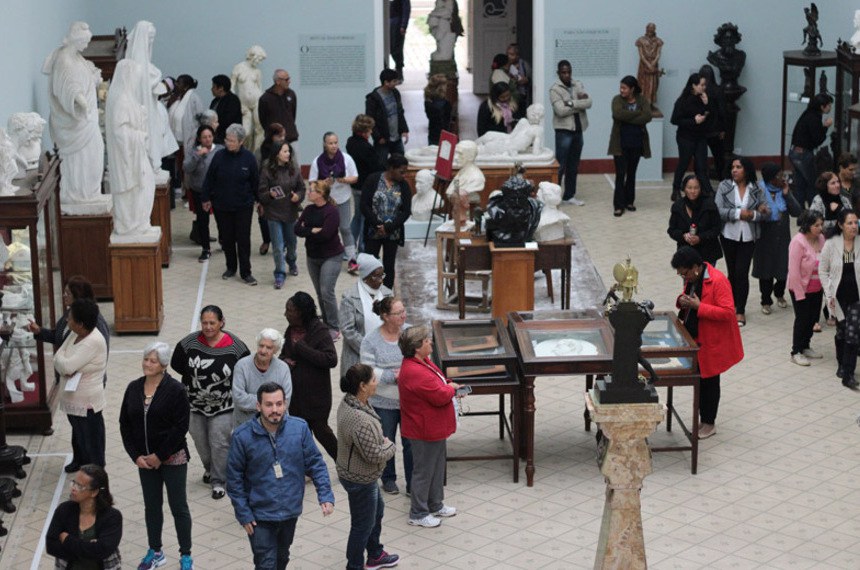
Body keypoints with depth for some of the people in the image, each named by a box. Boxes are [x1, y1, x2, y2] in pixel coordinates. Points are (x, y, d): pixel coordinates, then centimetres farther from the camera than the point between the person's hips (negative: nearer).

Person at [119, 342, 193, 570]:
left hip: (172, 458, -5)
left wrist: (160, 456, -15)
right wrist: (136, 456, -4)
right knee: (151, 506, 14)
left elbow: (180, 427, -15)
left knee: (178, 506, 4)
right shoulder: (134, 388, 2)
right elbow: (125, 424, 5)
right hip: (145, 460, 5)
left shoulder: (175, 390, -13)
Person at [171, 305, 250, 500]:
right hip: (195, 403, 3)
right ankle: (209, 468, 45)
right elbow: (176, 364, 1)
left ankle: (218, 481, 12)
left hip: (223, 405, -3)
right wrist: (196, 378, -1)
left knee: (219, 443, -3)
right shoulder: (189, 343, -12)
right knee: (200, 441, 17)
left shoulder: (234, 346, -15)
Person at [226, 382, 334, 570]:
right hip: (260, 516, -3)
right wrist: (243, 513, -9)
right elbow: (234, 478, -8)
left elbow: (315, 463, -3)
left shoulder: (300, 428, -10)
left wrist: (326, 496, -13)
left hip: (290, 511, 3)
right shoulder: (243, 436, -16)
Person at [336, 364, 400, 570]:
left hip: (355, 473, 10)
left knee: (377, 510, 29)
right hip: (360, 480, -10)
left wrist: (383, 442, 0)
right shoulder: (361, 420, -37)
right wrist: (390, 446, -10)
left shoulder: (348, 402, -6)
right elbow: (374, 455, -29)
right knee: (363, 525, 10)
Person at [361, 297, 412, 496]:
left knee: (411, 442, 6)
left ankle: (412, 483, 18)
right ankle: (388, 479, 35)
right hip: (384, 402, -1)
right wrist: (394, 376, -22)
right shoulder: (371, 339, -11)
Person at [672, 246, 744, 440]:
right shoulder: (691, 278, 2)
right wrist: (682, 301, -6)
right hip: (694, 339, 8)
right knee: (699, 380, 15)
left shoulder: (718, 281, -23)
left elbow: (728, 312, -26)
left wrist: (698, 306, -28)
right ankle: (703, 420, 26)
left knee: (709, 382, 5)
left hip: (712, 343, -8)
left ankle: (709, 424, 18)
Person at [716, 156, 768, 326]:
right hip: (729, 235, 1)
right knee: (732, 272, 11)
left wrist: (753, 215, -19)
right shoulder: (724, 186, -3)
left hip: (748, 237, -1)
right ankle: (734, 305, 28)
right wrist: (738, 213, -19)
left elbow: (764, 212, 0)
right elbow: (718, 210, -11)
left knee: (742, 272, -6)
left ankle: (740, 311, 3)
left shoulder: (756, 190, -1)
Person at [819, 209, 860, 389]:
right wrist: (828, 294, -5)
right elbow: (822, 271, 1)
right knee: (841, 331, 12)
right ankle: (842, 365, 36)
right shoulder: (831, 244, -7)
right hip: (838, 296, 1)